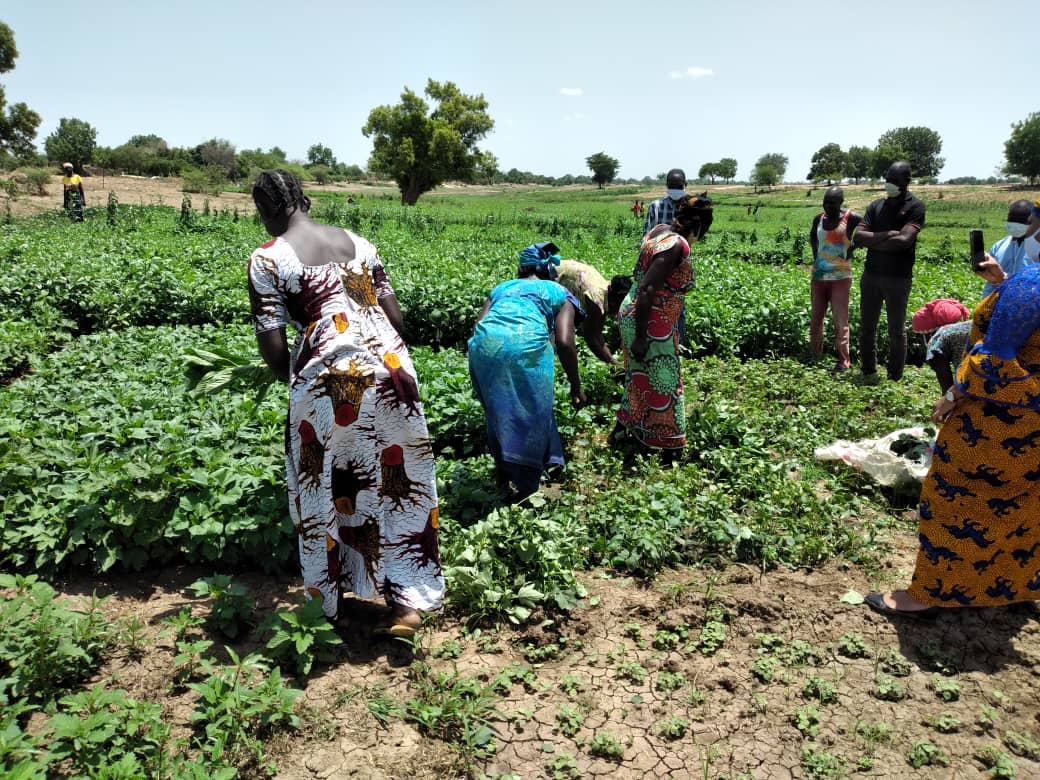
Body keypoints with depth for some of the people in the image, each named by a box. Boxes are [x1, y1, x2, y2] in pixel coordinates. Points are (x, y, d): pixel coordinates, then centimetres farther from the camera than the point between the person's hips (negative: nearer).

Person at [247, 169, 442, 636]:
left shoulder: (267, 259, 1)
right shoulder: (356, 241, 14)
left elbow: (271, 344, -4)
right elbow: (395, 314, 11)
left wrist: (295, 382, 14)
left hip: (328, 379, -4)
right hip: (390, 368, 4)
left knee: (326, 488, 15)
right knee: (397, 480, 13)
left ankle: (330, 602, 30)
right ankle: (407, 601, 17)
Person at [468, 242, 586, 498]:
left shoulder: (502, 287, 33)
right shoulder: (558, 293, 24)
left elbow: (477, 327, 19)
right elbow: (564, 342, 8)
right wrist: (576, 386, 17)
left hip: (483, 345, 4)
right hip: (526, 345, -3)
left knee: (499, 411, 25)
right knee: (532, 413, 16)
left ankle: (502, 471, 38)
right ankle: (526, 485, 26)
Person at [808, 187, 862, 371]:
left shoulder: (850, 218, -8)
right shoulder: (819, 219, 6)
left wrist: (853, 248, -10)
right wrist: (815, 255, 11)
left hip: (840, 277, -5)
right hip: (818, 276, 5)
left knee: (840, 320, -5)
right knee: (815, 318, 11)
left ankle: (843, 361, -1)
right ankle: (814, 357, 23)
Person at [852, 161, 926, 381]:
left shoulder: (915, 207, -3)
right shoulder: (876, 205, 10)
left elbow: (904, 240, -18)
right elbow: (857, 237, -2)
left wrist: (873, 242, -8)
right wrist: (886, 235, -15)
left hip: (898, 278, -4)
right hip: (870, 275, 4)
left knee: (896, 331, 4)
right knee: (866, 327, 8)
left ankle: (894, 379, 12)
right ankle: (869, 374, 20)